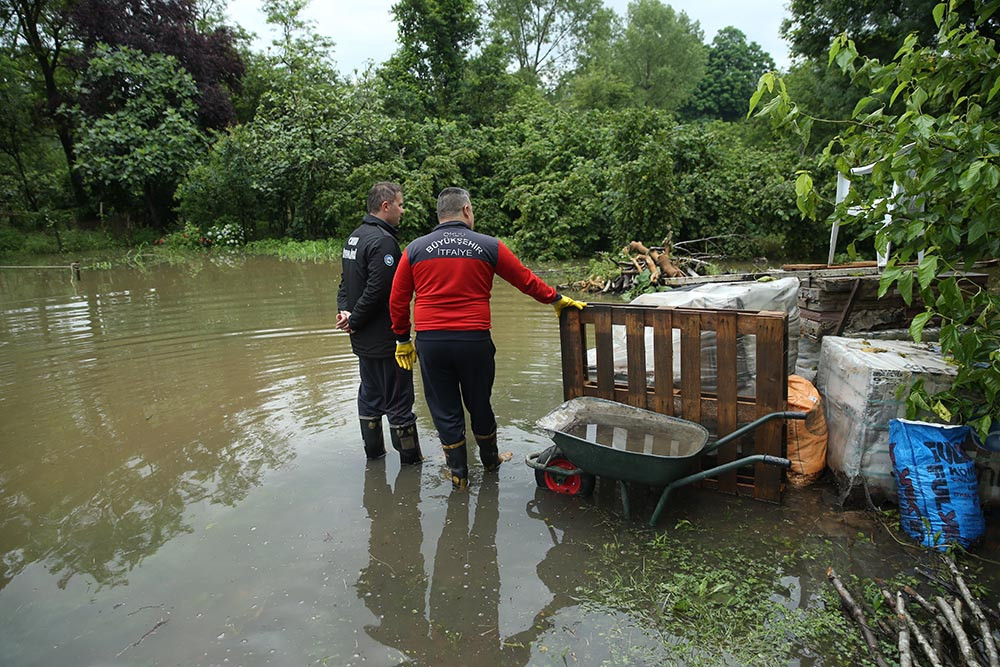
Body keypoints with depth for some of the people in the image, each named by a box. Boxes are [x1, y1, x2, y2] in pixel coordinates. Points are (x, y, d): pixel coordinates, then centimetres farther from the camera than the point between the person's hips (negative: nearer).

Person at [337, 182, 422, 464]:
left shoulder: (354, 237, 12)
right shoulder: (383, 241, -20)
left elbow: (346, 280, 13)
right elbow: (376, 290, -24)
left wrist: (344, 309, -2)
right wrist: (354, 321, -13)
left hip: (363, 339, 9)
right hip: (386, 338, -9)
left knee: (370, 395, 19)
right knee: (399, 401, 2)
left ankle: (374, 452, 32)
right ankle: (410, 459, 13)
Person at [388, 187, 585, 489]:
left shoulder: (414, 250, 4)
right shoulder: (489, 247, 1)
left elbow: (397, 300, 7)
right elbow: (526, 280, 7)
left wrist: (402, 339, 17)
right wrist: (556, 299, 22)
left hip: (430, 342, 1)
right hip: (474, 339, 0)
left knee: (445, 411, 12)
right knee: (479, 404, 18)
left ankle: (459, 475, 23)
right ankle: (490, 461, 39)